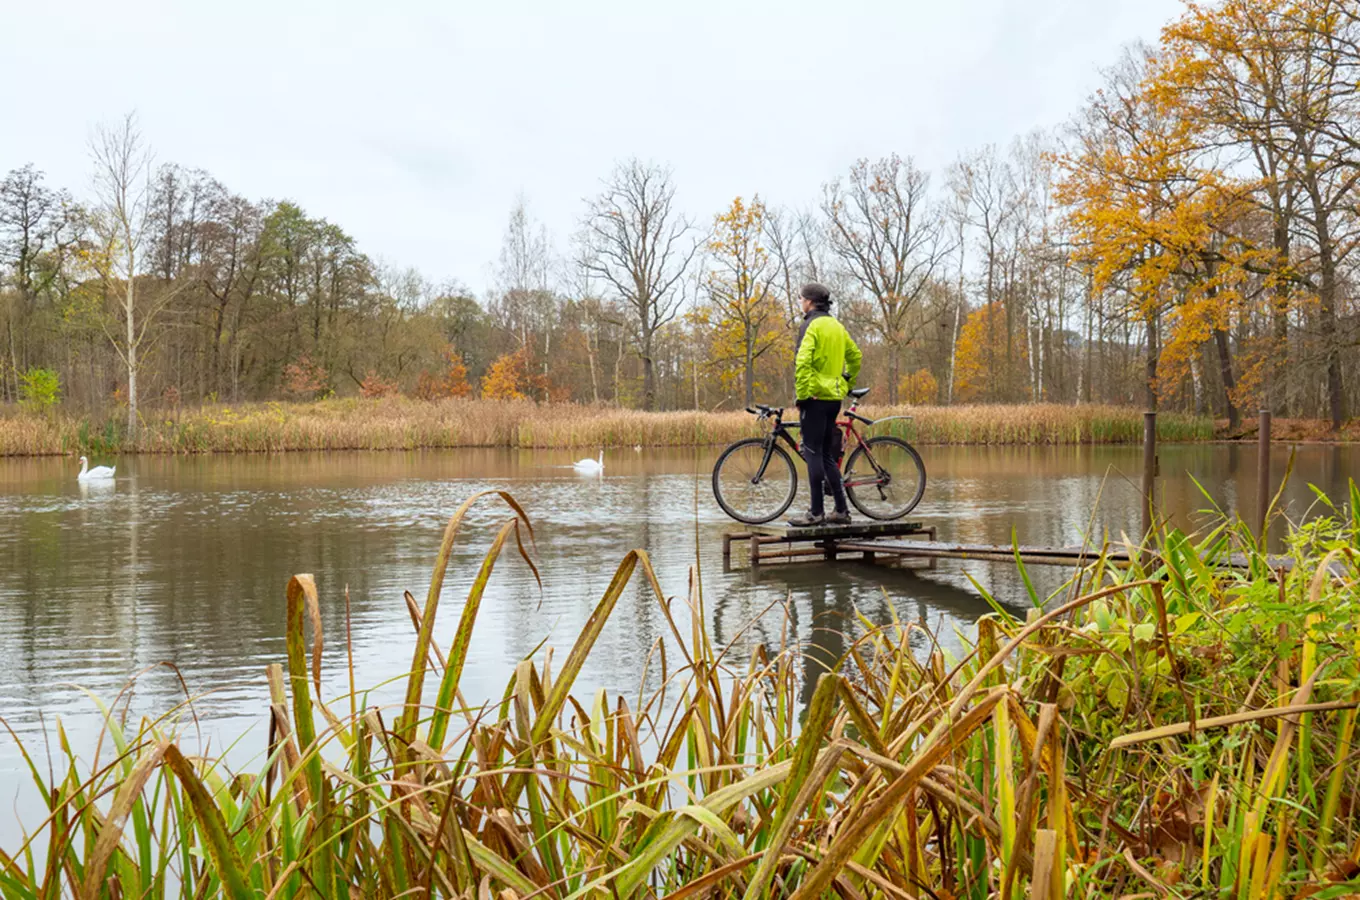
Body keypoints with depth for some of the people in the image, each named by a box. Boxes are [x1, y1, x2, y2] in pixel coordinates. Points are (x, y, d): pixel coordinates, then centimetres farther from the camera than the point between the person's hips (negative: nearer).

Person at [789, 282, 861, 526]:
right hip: (834, 397, 8)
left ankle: (816, 512, -3)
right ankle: (841, 510, 13)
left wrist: (801, 395, -16)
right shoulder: (837, 326, 15)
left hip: (816, 397, -8)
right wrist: (847, 384, 27)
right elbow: (855, 357, 22)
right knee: (827, 455, 14)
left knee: (813, 453, -4)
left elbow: (803, 362, -22)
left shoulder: (812, 325, -11)